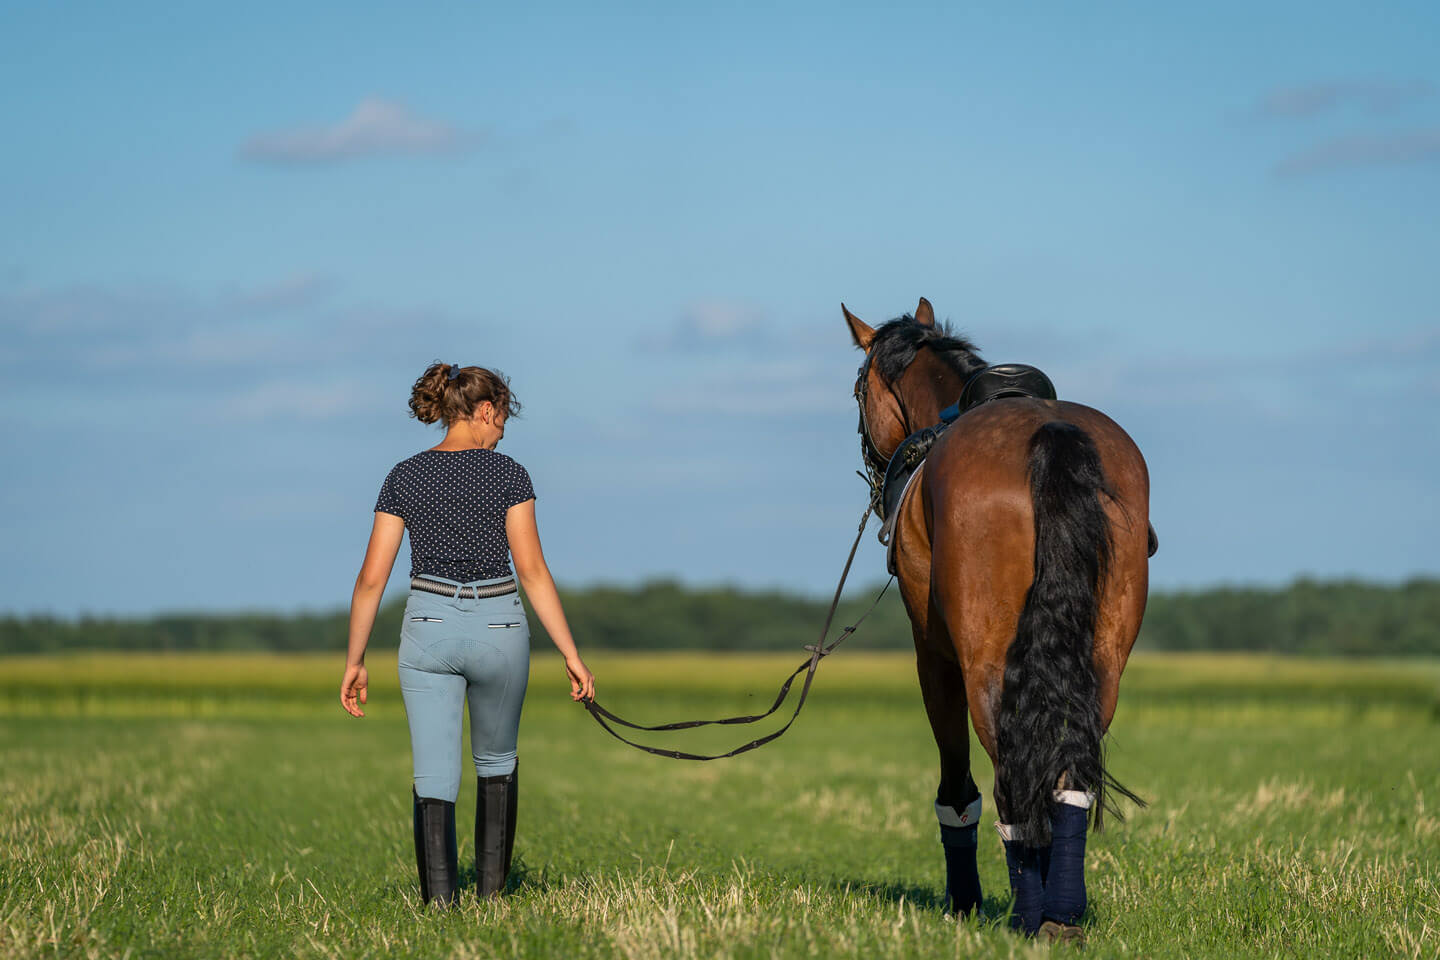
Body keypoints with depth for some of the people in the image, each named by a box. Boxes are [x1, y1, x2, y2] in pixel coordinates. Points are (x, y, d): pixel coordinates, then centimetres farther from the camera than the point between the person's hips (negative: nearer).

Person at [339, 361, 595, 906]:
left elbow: (372, 578, 1)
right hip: (498, 628, -1)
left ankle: (439, 901, -15)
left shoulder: (405, 478, 3)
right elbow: (533, 573, -8)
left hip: (429, 629, 1)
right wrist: (571, 655, -5)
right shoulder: (508, 476, -4)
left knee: (434, 777, -1)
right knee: (497, 761, 22)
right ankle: (491, 889, 27)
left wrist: (355, 660, 8)